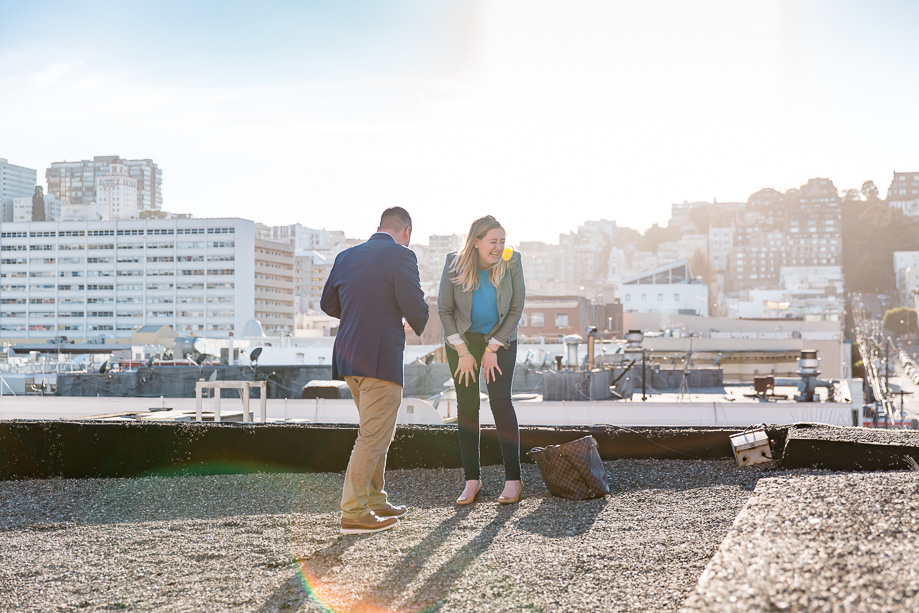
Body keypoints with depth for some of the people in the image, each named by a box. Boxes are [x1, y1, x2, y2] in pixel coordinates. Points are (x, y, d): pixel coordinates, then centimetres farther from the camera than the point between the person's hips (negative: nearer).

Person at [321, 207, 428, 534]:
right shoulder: (400, 256, -10)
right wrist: (418, 326, 6)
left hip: (348, 356, 8)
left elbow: (327, 302, 17)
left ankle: (375, 502, 27)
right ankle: (354, 513, -2)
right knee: (373, 437, -3)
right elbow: (414, 305, -16)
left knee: (376, 433, 21)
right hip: (381, 358, -8)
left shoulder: (346, 256, 12)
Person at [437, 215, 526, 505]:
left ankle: (513, 479, -8)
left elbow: (516, 309, -7)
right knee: (466, 405, -3)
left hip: (500, 340, -1)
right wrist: (463, 353, -10)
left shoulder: (512, 262, -13)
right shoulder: (455, 264, -13)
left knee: (500, 401, -12)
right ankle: (472, 479, 3)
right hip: (462, 340, 1)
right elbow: (444, 310, -6)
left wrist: (492, 349, -10)